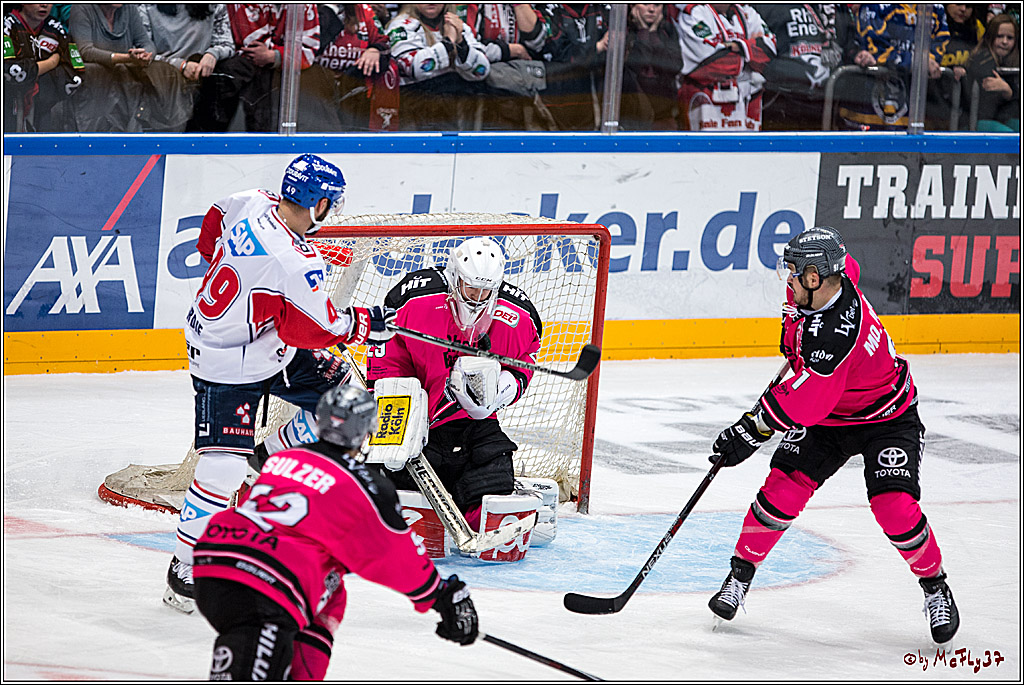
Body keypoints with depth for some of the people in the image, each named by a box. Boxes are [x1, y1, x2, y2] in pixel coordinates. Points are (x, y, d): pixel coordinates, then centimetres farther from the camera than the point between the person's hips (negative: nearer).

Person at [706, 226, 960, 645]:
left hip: (886, 418, -7)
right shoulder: (837, 276, -15)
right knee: (784, 486, -9)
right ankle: (740, 576, 6)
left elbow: (801, 403, -33)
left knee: (894, 507, -19)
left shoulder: (834, 336, -39)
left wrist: (750, 431, -23)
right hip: (827, 415, 7)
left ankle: (935, 587, 6)